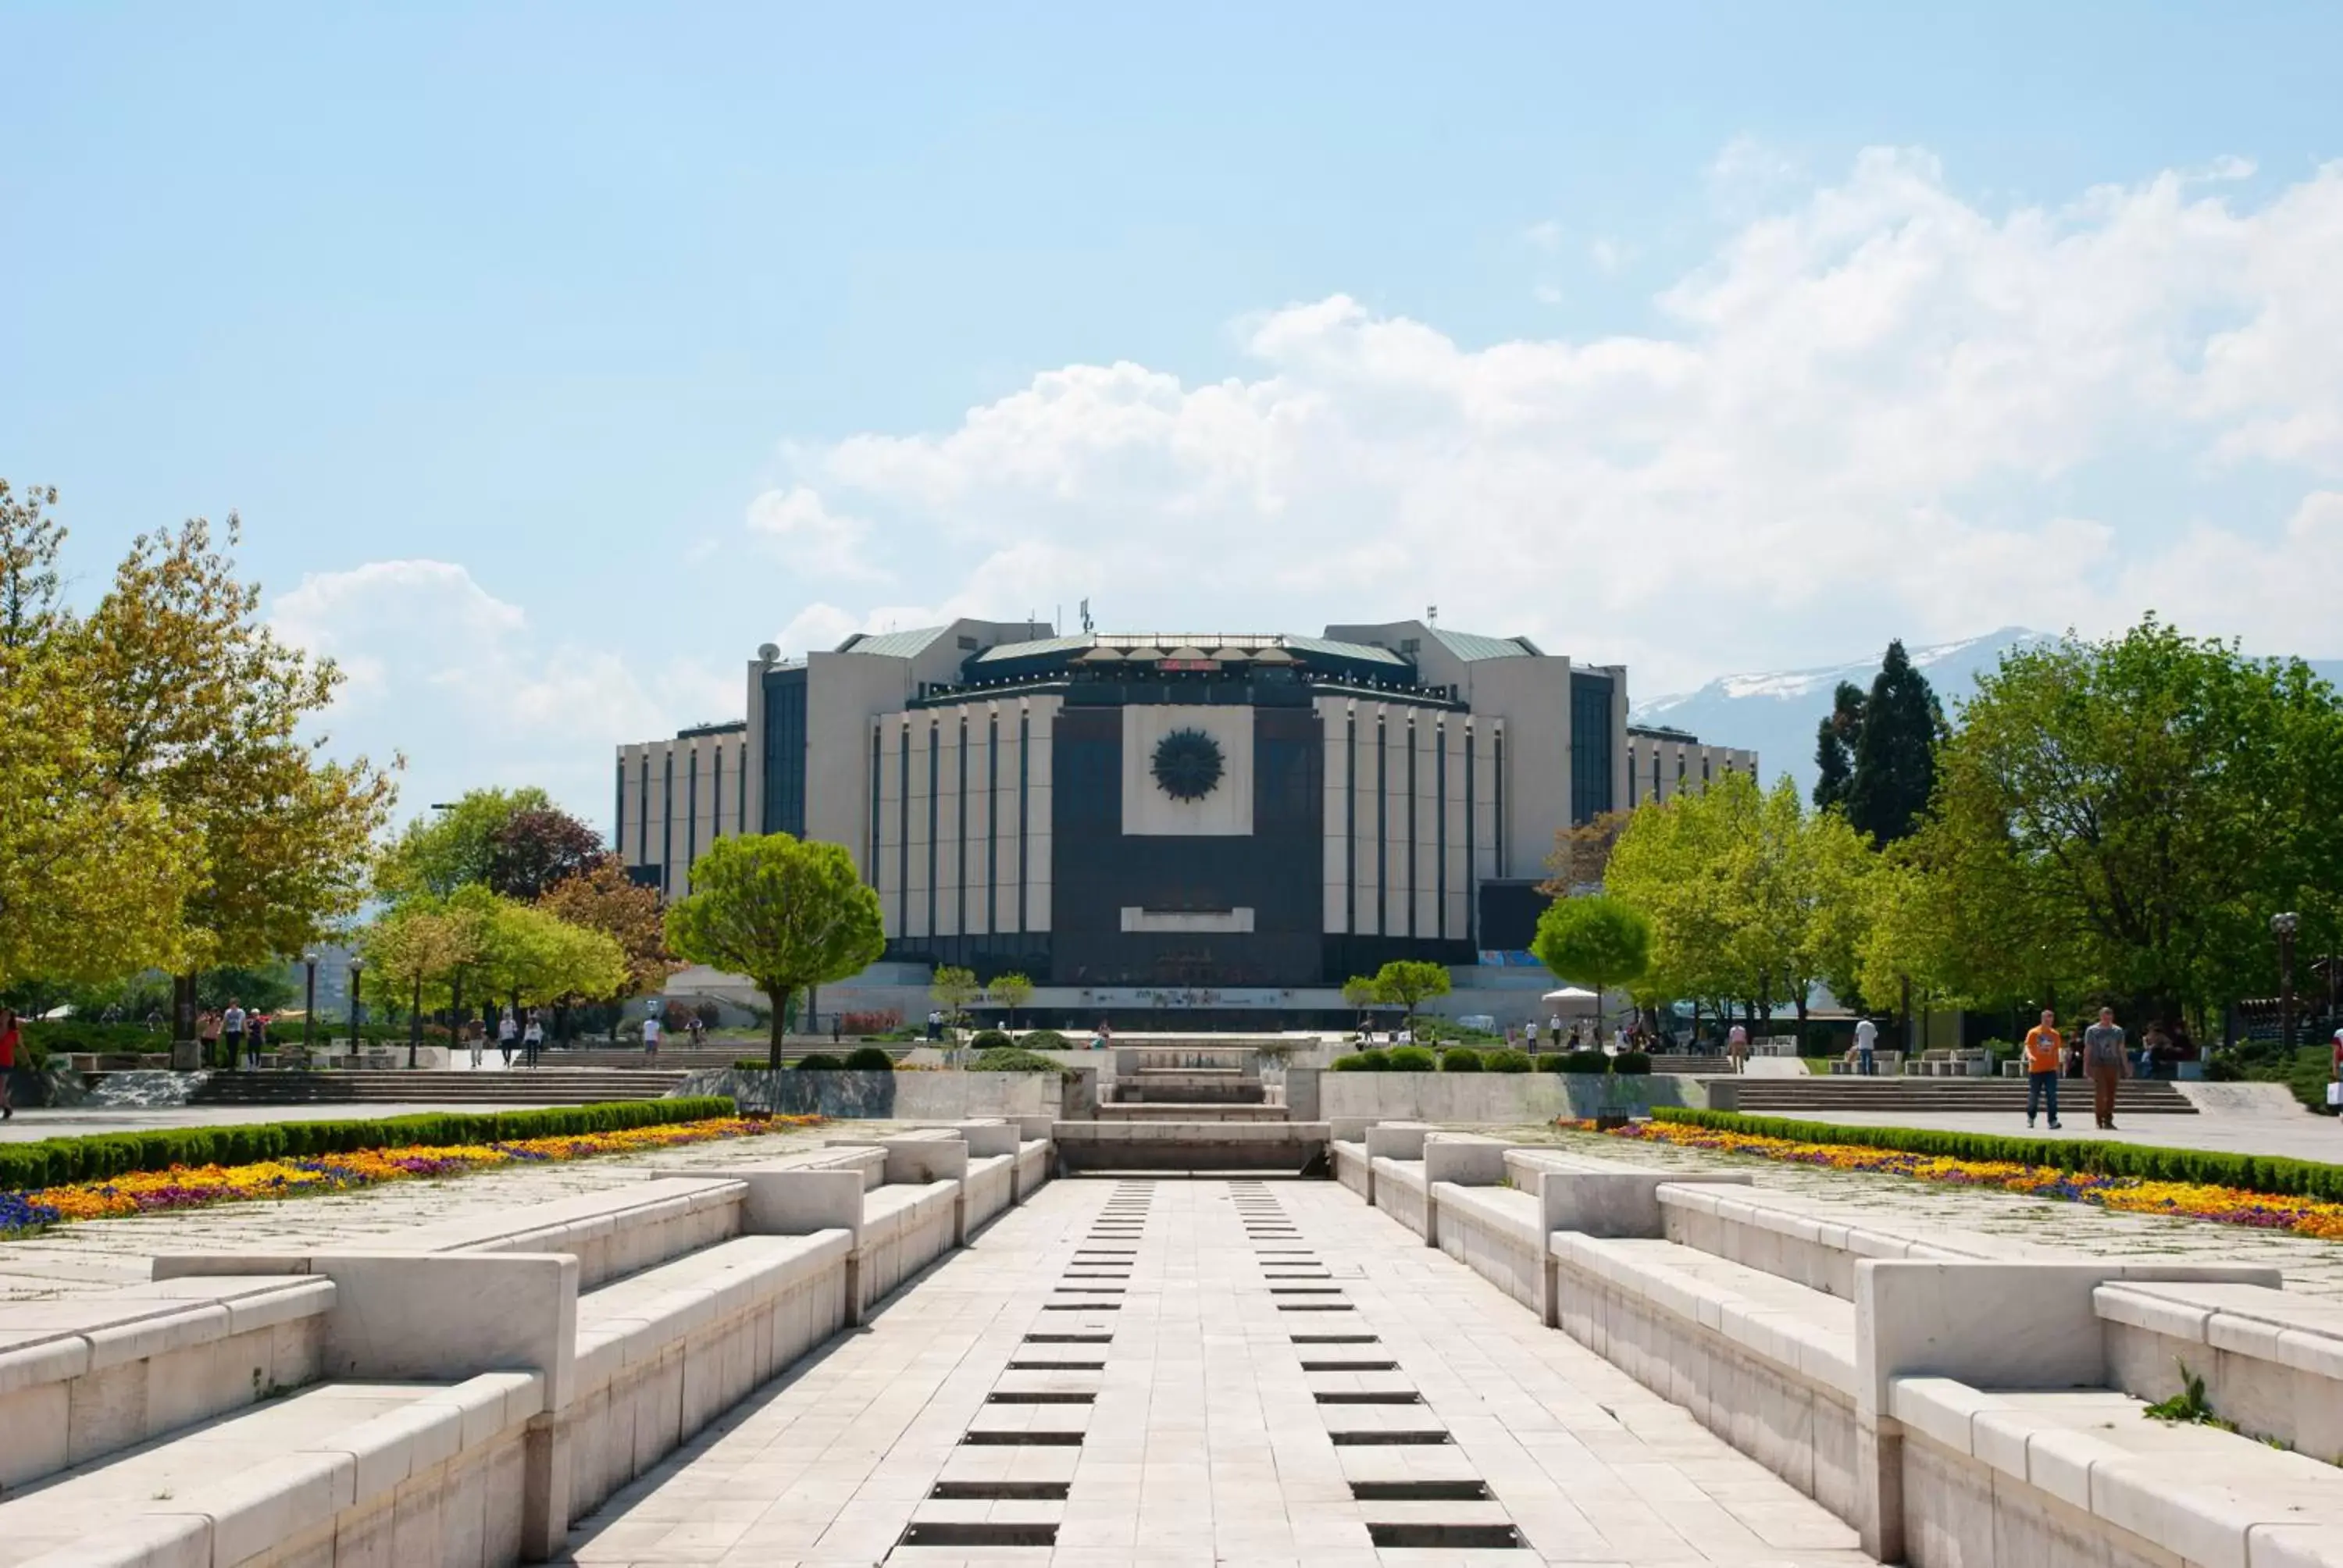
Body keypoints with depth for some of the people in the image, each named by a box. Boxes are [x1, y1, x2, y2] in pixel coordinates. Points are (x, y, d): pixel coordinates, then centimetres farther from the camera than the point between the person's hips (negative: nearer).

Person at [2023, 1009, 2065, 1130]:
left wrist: (2057, 1066, 12)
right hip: (2036, 1070, -2)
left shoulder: (2055, 1034, 8)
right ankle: (2030, 1118, 26)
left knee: (2052, 1096, -7)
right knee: (2034, 1095, 6)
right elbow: (2027, 1047, -9)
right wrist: (2029, 1056, -30)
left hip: (2050, 1070, 2)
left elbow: (2056, 1050, 15)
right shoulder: (2033, 1033, -2)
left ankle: (2053, 1121, -8)